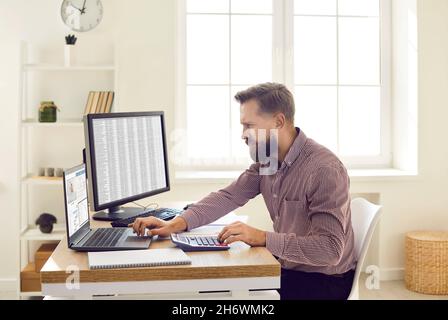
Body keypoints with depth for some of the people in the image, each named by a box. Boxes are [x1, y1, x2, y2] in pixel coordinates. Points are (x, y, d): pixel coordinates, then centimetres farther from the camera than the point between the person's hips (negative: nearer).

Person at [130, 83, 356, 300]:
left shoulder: (325, 170, -25)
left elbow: (330, 249, -30)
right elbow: (228, 197, 1)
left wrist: (262, 238, -33)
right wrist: (176, 224, -12)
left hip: (322, 281, -7)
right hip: (285, 268, 7)